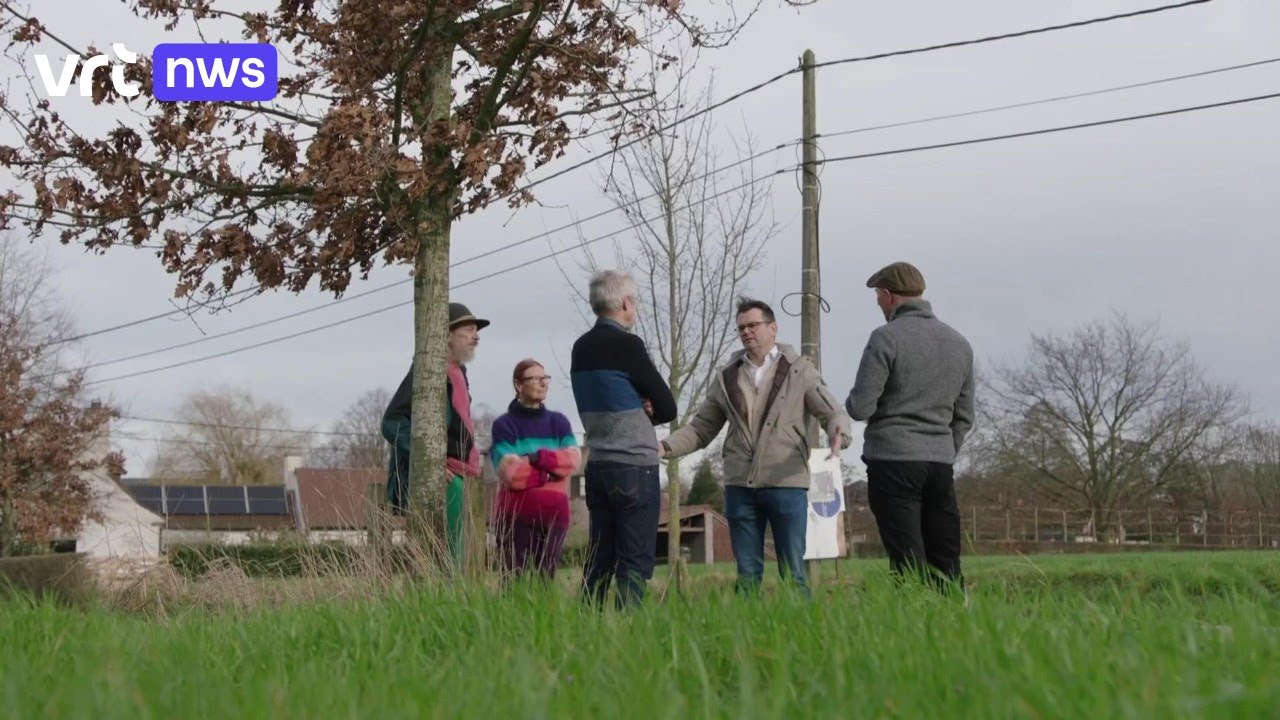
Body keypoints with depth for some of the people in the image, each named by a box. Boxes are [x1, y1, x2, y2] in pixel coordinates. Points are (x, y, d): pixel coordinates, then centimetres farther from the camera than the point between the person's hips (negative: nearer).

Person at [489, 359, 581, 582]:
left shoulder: (558, 422, 13)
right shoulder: (504, 424, 0)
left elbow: (572, 459, -3)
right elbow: (511, 472, -12)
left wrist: (538, 457, -15)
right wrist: (552, 468, -7)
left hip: (553, 514, 4)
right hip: (515, 515, -4)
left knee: (546, 579, 3)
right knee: (515, 581, -7)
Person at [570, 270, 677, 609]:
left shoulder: (581, 348, 12)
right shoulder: (626, 345, -12)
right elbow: (667, 408, -8)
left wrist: (637, 409, 0)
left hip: (597, 465, 8)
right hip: (634, 468, -8)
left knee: (598, 562, 10)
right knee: (635, 566, -6)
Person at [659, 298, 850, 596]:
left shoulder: (799, 370, 4)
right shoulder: (726, 378, 12)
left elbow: (832, 413, 1)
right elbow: (701, 428, 15)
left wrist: (838, 433, -23)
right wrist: (666, 447, -2)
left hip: (787, 484, -3)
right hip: (739, 486, 3)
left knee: (792, 572, 0)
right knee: (747, 573, 6)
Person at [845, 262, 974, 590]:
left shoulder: (886, 338, -7)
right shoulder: (959, 343, 13)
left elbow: (860, 408, -10)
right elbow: (964, 417, 17)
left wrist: (851, 401, 11)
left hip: (893, 461, -5)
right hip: (941, 464, 5)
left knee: (908, 564, -6)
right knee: (946, 565, 7)